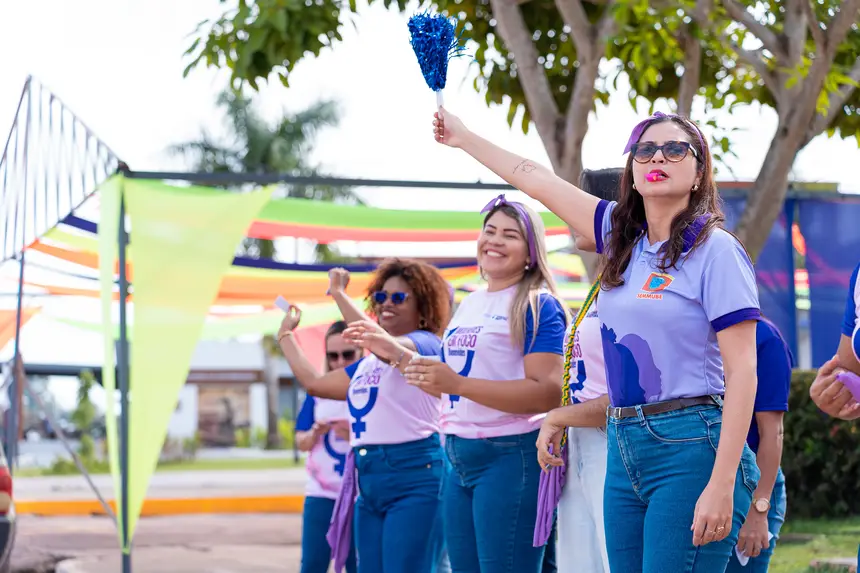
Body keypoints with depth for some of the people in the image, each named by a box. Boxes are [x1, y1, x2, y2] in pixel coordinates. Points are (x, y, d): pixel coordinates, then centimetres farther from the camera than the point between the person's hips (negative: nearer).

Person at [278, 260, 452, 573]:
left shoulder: (426, 345, -4)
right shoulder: (367, 365, 21)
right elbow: (314, 382, 26)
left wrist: (339, 294, -14)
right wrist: (286, 334, 35)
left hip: (414, 476, -9)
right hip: (369, 482, 9)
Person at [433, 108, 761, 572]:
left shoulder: (715, 249, -6)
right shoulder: (622, 235, 13)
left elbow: (742, 372, -11)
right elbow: (536, 180, 23)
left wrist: (722, 485, -18)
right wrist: (463, 138, 30)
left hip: (691, 448, -7)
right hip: (624, 447, 7)